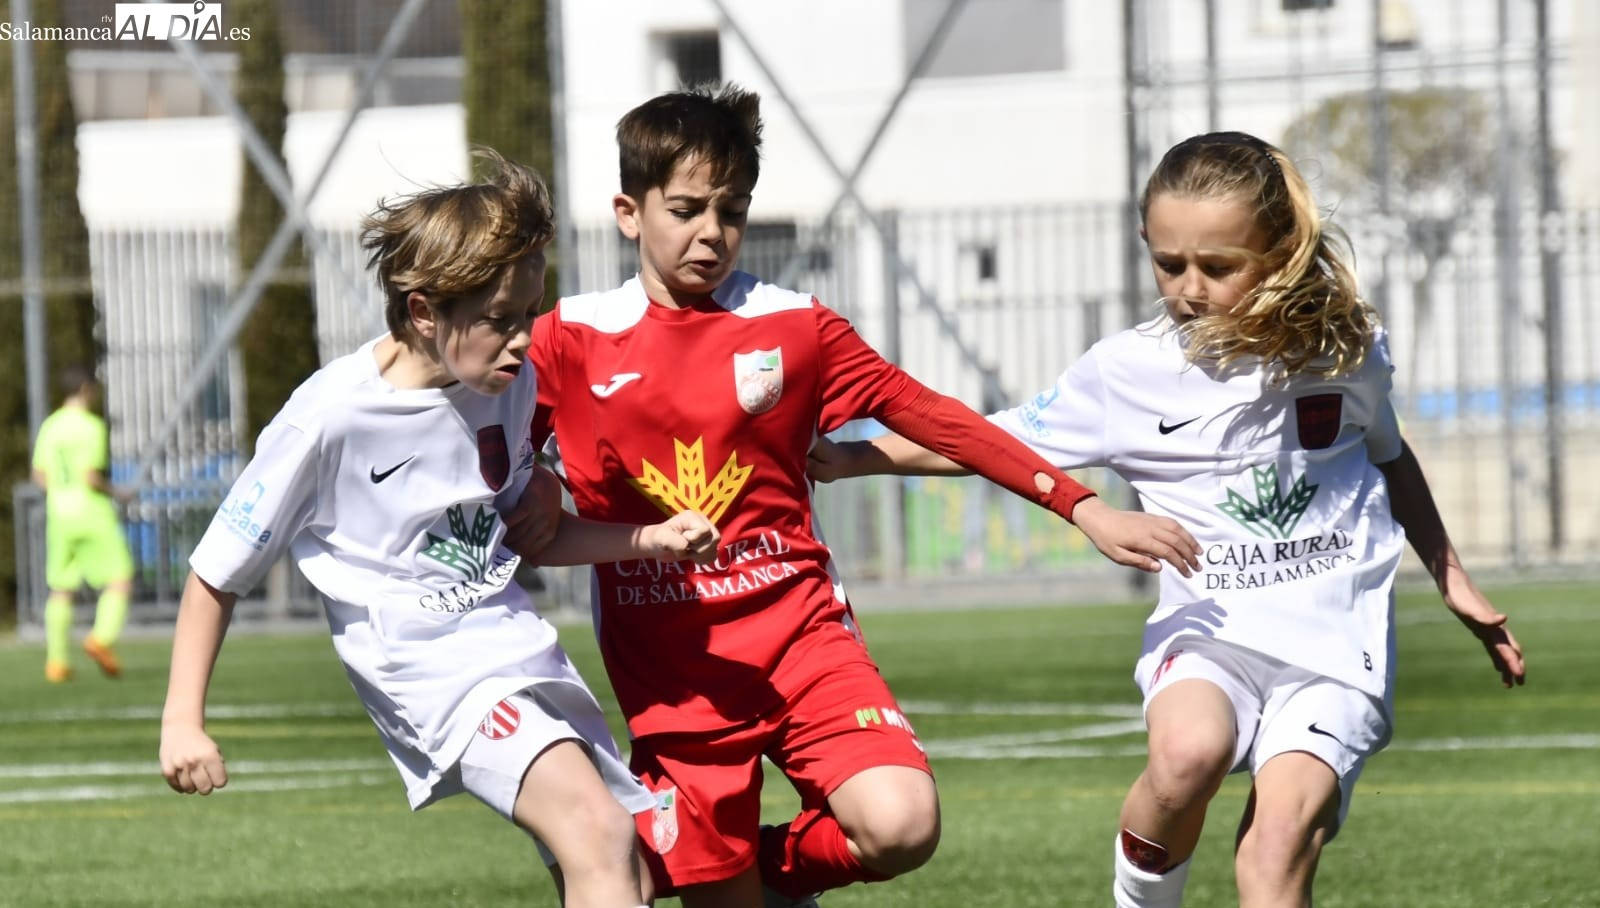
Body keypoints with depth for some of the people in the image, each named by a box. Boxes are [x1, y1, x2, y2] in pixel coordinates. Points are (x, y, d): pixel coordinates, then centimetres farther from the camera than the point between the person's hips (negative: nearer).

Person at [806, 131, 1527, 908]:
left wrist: (1453, 581, 29)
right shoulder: (1128, 371, -3)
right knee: (1188, 750, -33)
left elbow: (1389, 456, 22)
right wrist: (855, 458, -6)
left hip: (1335, 639, 0)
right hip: (1211, 629, 0)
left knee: (1282, 834, -22)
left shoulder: (1345, 347, 2)